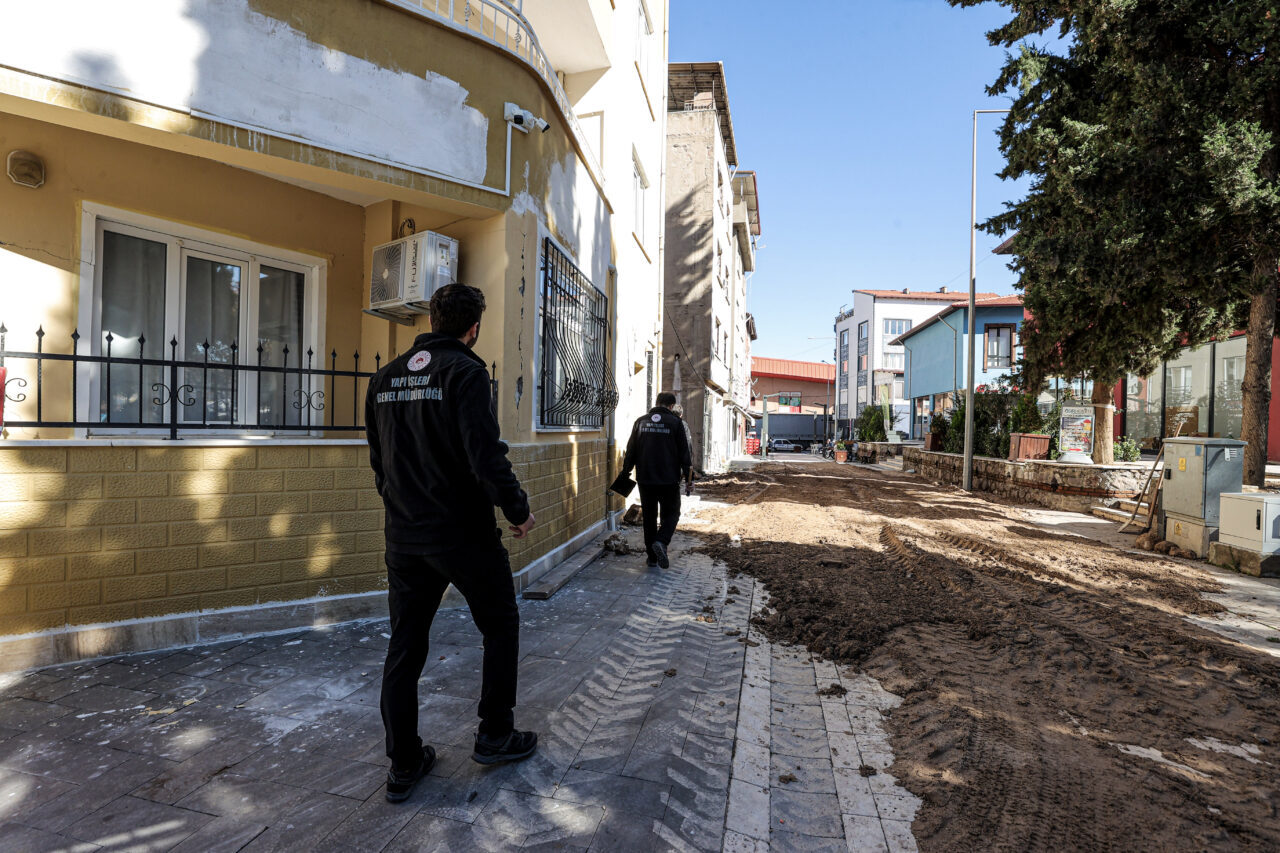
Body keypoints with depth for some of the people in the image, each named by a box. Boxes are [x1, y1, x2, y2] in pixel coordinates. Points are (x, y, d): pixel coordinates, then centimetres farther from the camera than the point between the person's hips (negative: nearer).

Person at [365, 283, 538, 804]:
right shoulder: (464, 372, -14)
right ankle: (494, 735, 26)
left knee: (404, 647, 14)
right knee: (501, 626, 15)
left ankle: (403, 765, 24)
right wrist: (518, 510, -8)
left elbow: (378, 458, 15)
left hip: (403, 537, 6)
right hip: (464, 534, -6)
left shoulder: (384, 379, 8)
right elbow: (486, 456, -22)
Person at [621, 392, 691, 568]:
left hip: (645, 479, 3)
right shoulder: (675, 423, -3)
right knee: (671, 514, 8)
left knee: (649, 517, 11)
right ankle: (661, 542, -18)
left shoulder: (641, 421, 6)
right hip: (669, 479, -3)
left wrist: (626, 471, 16)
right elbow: (684, 451, -2)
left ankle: (652, 557, 14)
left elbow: (631, 450, 8)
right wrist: (686, 471, 9)